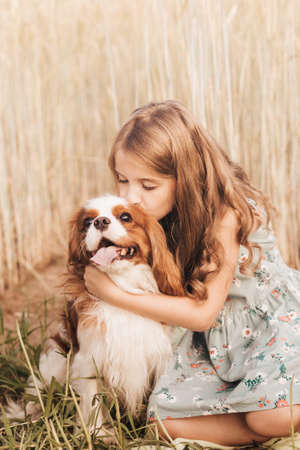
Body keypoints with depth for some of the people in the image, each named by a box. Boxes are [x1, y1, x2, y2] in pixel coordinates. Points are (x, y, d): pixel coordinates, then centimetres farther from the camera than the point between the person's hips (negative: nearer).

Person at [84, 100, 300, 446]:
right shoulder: (156, 217, -7)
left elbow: (202, 313, -24)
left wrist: (113, 294, -24)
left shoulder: (227, 214, -26)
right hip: (211, 338, 6)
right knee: (165, 416, -13)